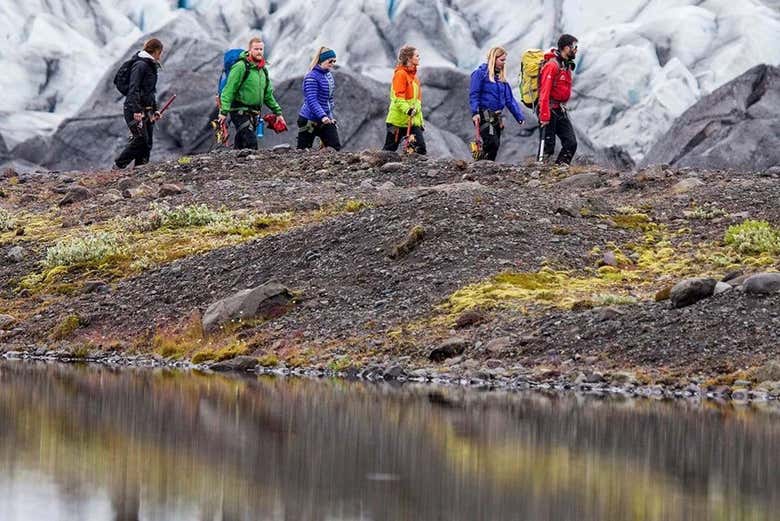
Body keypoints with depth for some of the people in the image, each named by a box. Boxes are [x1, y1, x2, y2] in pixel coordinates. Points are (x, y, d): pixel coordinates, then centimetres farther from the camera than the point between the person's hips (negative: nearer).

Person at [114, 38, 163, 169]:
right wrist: (136, 111, -26)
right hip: (135, 110, -10)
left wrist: (154, 110, 26)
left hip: (147, 110, 10)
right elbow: (133, 89, -20)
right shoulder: (140, 65, -12)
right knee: (140, 139, -16)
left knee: (147, 143, 3)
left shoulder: (151, 66, 18)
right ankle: (118, 166, -8)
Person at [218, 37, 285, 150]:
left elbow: (268, 94, 25)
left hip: (253, 114, 8)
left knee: (240, 147, 10)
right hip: (240, 112, -8)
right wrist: (224, 111, -21)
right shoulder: (241, 67, -10)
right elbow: (229, 90, -14)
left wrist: (278, 112, 22)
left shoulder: (263, 70, 16)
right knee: (251, 144, -18)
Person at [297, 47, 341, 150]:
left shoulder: (329, 75, 10)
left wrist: (330, 116, 17)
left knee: (336, 148, -4)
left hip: (325, 120, 7)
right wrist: (322, 116, -33)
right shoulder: (312, 77, -15)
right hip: (309, 120, -7)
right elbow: (312, 100, -23)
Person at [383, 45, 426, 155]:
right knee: (390, 149, -1)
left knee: (420, 148, -4)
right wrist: (407, 109, -30)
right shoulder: (400, 74, -10)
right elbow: (398, 97, -19)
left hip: (413, 120, 7)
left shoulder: (413, 75, 15)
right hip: (399, 118, -7)